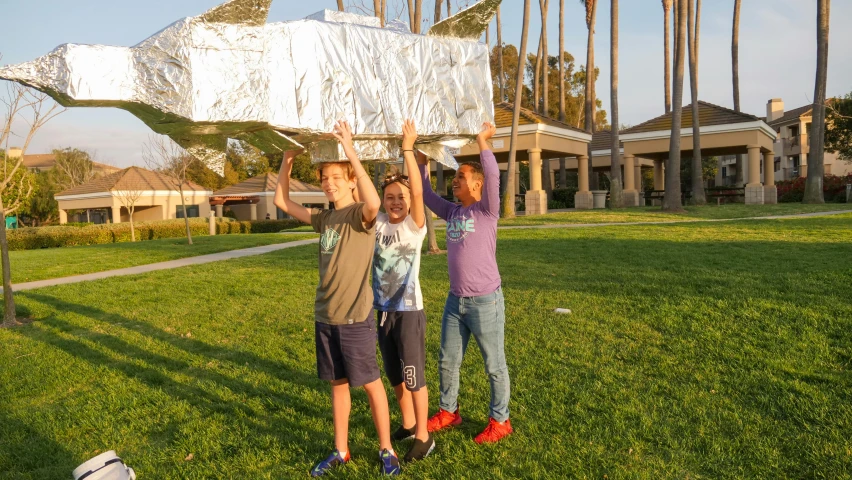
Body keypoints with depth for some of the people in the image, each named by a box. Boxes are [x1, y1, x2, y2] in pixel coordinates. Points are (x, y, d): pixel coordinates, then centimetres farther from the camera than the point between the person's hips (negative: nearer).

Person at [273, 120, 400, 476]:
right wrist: (287, 162, 3)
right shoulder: (324, 218, 8)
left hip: (355, 317, -6)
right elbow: (282, 202, 14)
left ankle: (386, 450, 22)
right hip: (324, 316, 7)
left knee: (370, 383, 6)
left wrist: (350, 151, -36)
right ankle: (341, 451, 30)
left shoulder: (361, 215, -11)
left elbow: (374, 202, -36)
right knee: (337, 383, 16)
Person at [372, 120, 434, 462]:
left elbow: (418, 192, -26)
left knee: (414, 376, 3)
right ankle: (408, 424, 37)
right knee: (394, 375, 18)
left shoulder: (415, 226, -10)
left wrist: (408, 150, -31)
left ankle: (423, 436, 18)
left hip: (409, 310, -5)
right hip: (382, 309, 5)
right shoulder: (377, 223, 2)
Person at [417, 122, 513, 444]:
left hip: (485, 302, -7)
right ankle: (448, 411, 34)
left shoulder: (487, 210, -9)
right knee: (447, 362, 16)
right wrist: (421, 160, 8)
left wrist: (482, 140, -18)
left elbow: (493, 175, -24)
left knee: (494, 365, 7)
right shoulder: (452, 212, 8)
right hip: (455, 300, 7)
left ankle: (500, 420, 22)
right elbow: (425, 194, 15)